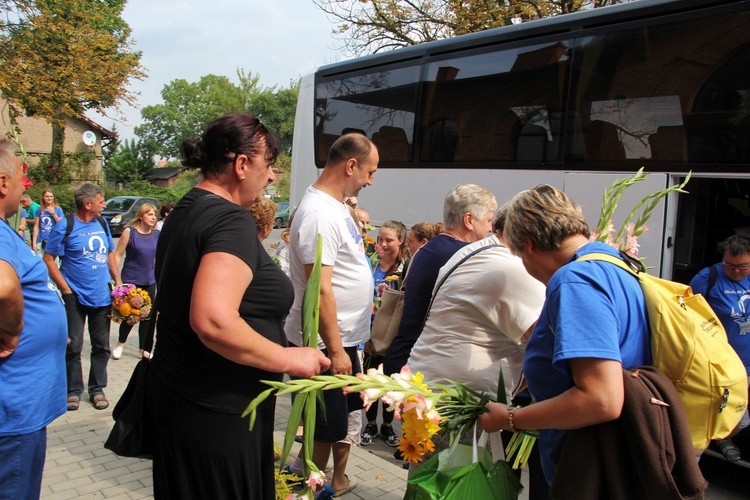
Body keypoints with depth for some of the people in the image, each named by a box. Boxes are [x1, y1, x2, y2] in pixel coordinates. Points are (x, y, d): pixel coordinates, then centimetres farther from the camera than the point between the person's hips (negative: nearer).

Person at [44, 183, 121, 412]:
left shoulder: (102, 223, 6)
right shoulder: (65, 226, -10)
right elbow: (49, 260, -9)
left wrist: (118, 282, 8)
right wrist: (66, 289, -13)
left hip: (102, 296, 5)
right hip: (75, 297, -5)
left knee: (101, 346, 11)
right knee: (73, 346, 4)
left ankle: (97, 389, 24)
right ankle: (74, 390, 20)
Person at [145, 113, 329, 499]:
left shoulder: (185, 212, 10)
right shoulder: (231, 219, -20)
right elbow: (213, 321, -34)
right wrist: (289, 359, -22)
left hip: (177, 394, 10)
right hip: (214, 411, -10)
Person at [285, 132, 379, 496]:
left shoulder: (336, 205, 9)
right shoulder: (319, 214, -23)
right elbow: (320, 289, -25)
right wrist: (334, 350, -22)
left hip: (345, 336, 10)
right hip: (326, 343, -10)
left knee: (344, 415, 23)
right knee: (324, 429, 5)